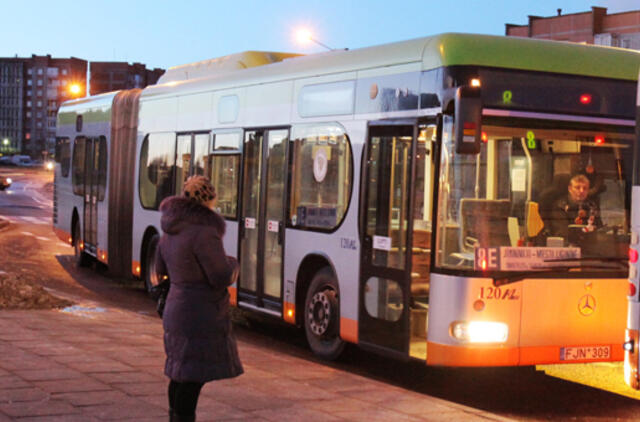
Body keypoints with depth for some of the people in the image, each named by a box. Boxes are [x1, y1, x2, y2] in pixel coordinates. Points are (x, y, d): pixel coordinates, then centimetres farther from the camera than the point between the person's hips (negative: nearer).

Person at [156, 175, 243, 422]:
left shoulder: (170, 233, 10)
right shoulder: (203, 232, -19)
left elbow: (161, 269, 23)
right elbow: (222, 277, -19)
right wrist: (232, 264, 1)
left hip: (175, 309, 9)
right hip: (200, 317, -9)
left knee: (180, 373, 19)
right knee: (194, 376, -6)